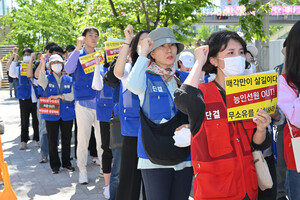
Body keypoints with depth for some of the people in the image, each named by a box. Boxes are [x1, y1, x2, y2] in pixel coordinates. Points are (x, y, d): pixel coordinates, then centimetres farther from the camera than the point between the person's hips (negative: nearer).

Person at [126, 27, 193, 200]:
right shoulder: (147, 78, 0)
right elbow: (134, 87, -25)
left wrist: (190, 125, -6)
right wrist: (143, 54, -17)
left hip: (184, 153, 4)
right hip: (155, 156, -4)